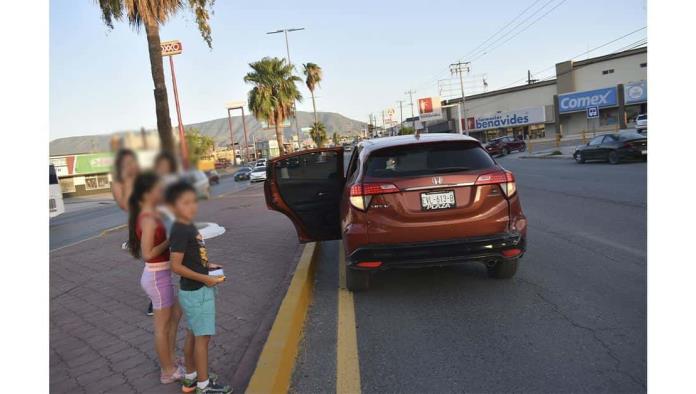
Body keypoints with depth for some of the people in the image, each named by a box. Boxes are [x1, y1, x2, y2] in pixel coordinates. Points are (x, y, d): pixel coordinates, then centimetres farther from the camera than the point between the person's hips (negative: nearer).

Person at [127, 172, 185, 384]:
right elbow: (148, 254, -24)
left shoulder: (148, 214, 6)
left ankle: (169, 361, 36)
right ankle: (168, 371, 23)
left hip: (159, 274, 9)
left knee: (176, 314, 22)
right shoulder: (149, 219, -23)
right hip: (157, 276, -9)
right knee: (163, 325, 6)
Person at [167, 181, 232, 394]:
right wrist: (205, 278, -20)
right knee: (203, 337, 2)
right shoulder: (180, 231, -22)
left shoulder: (189, 227, 6)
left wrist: (208, 266, 7)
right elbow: (176, 266, -23)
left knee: (193, 334, 18)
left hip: (197, 290, 9)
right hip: (196, 292, -9)